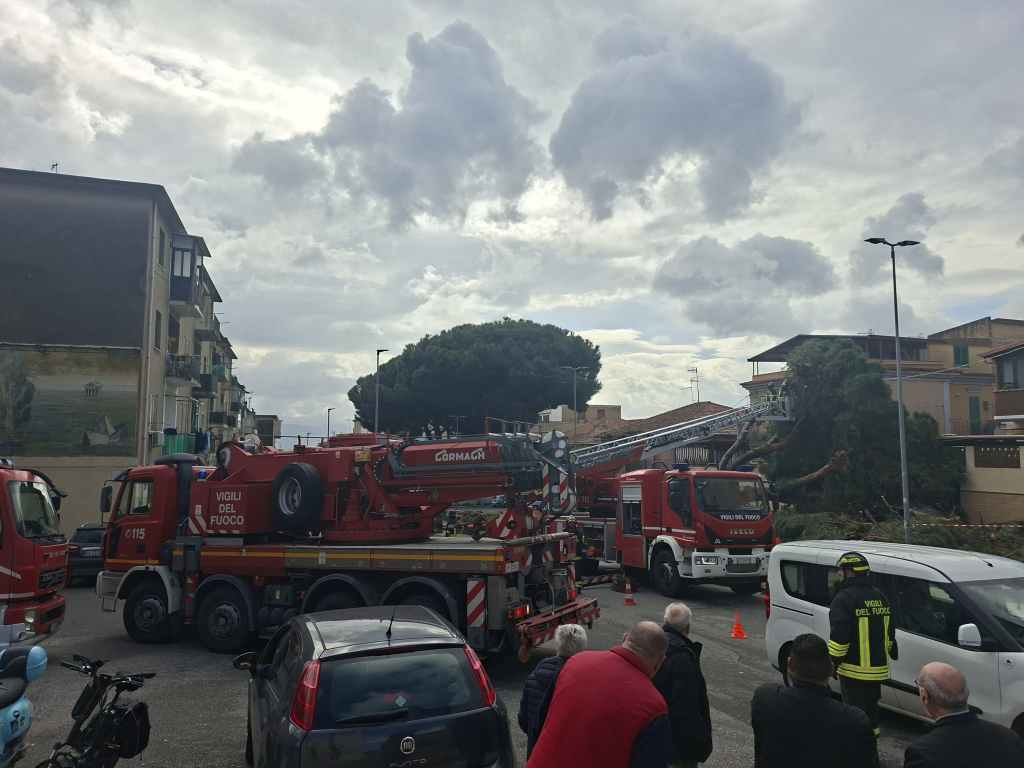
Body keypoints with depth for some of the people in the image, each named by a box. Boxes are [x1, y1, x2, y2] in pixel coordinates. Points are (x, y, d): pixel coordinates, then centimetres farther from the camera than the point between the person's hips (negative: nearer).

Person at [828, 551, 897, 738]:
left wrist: (833, 662, -10)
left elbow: (839, 636, -20)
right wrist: (892, 653, 32)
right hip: (878, 669, 8)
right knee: (871, 708, 21)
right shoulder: (880, 597, 9)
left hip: (854, 670, -8)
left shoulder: (844, 598, -16)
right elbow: (890, 633, 19)